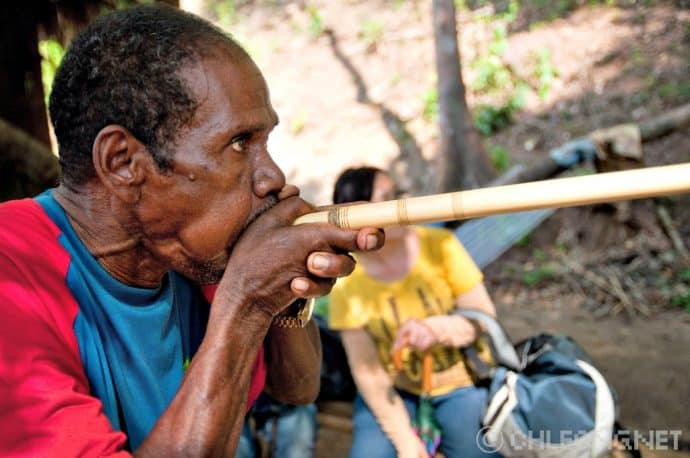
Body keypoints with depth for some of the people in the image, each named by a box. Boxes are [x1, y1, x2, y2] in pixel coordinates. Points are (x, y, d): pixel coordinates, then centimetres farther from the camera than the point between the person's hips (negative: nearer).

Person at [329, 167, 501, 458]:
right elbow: (366, 371, -10)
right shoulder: (346, 284, -15)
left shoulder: (439, 245, -15)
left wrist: (437, 330, -28)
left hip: (463, 384, 0)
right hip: (396, 391, 0)